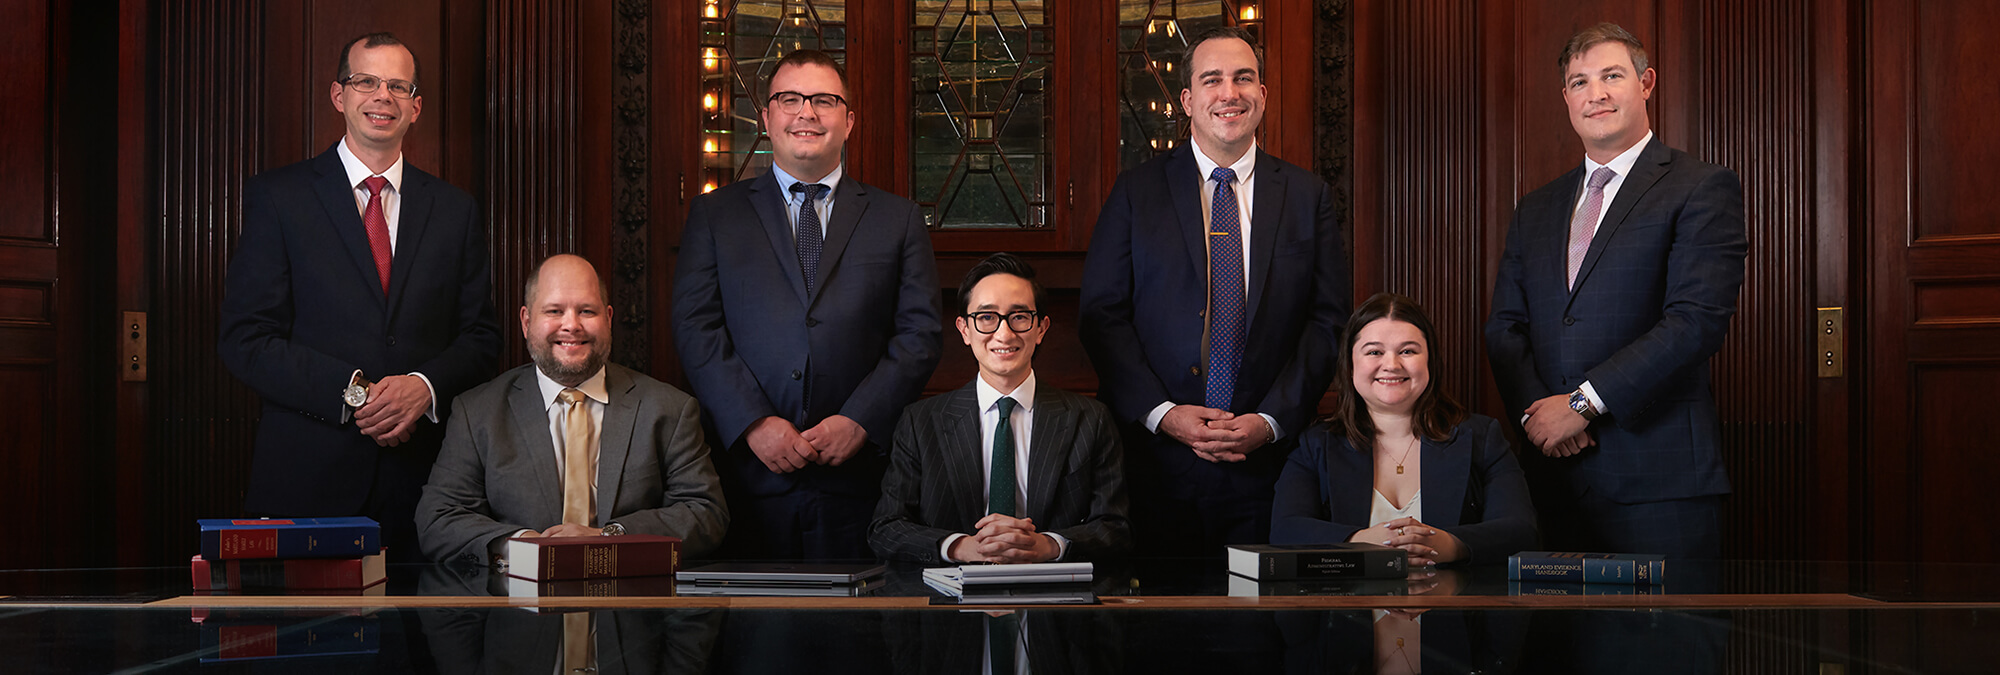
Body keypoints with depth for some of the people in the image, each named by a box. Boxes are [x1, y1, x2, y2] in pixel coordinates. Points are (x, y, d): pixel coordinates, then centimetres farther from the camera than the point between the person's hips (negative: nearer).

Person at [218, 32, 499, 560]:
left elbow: (481, 338, 11)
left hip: (421, 478, 2)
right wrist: (351, 394, -16)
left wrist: (426, 387, -10)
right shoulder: (276, 196, 3)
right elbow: (243, 339, -3)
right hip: (307, 478, -2)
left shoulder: (454, 210, 12)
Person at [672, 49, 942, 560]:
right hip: (749, 475, 0)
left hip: (859, 478, 0)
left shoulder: (898, 220, 11)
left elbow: (920, 334, 4)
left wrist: (860, 421, -9)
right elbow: (695, 327, 2)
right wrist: (754, 423, -11)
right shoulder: (714, 214, 11)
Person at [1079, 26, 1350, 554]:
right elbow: (1102, 315, 1)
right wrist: (1162, 413, -11)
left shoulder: (1308, 196, 8)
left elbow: (1328, 321, 4)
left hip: (1268, 462, 1)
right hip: (1158, 463, -1)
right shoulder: (1137, 192, 5)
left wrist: (1271, 421, -8)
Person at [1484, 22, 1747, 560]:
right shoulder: (1535, 211, 18)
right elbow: (1504, 327, 13)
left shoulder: (1703, 188, 0)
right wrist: (1534, 410, -7)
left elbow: (1697, 320, -12)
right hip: (1555, 472, 5)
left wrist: (1583, 401, -14)